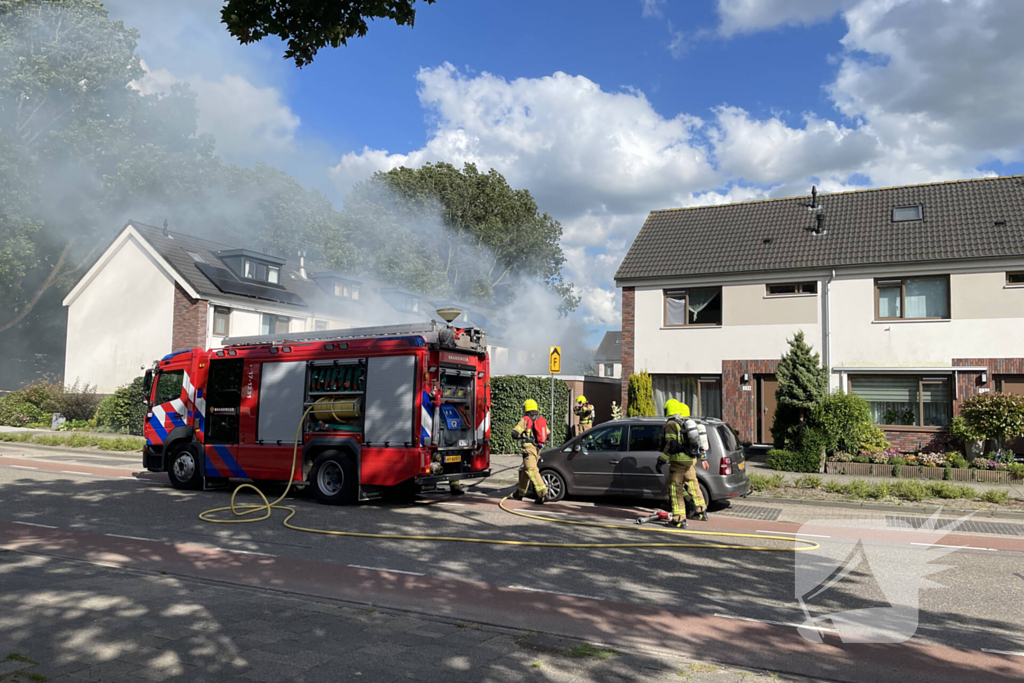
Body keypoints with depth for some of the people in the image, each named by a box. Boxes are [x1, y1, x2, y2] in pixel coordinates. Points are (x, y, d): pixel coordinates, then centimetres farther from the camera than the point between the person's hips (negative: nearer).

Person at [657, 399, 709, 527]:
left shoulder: (671, 424, -11)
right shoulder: (688, 423, 14)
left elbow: (671, 446, -18)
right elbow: (699, 440, 19)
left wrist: (661, 461, -14)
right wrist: (703, 458, 27)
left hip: (678, 461, -8)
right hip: (690, 460, 8)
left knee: (675, 488, -2)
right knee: (692, 484, 21)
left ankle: (679, 519, -2)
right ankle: (702, 512, 29)